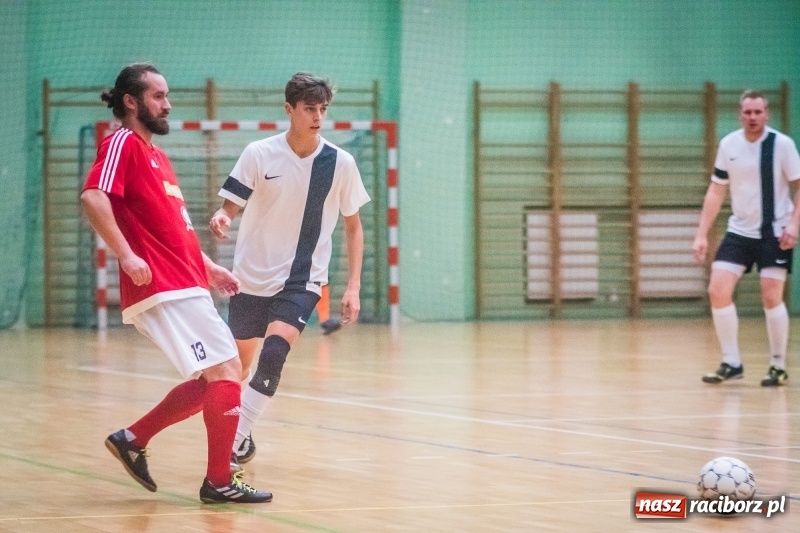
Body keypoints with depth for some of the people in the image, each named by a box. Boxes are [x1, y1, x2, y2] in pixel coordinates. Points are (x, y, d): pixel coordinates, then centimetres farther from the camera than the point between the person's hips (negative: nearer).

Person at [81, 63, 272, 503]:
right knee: (227, 370, -10)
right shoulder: (124, 144, -7)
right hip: (165, 289, -10)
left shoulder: (156, 156, 22)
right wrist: (126, 255, -27)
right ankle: (219, 481, -5)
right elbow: (92, 197, -23)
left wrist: (208, 266, 25)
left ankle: (133, 439, 17)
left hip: (185, 287, 10)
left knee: (212, 380, 12)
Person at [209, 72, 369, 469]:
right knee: (238, 363, 11)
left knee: (273, 354, -24)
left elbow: (353, 227, 5)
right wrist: (220, 219, -29)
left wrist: (353, 287, -1)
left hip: (302, 279, -1)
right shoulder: (259, 154, -7)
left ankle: (234, 443, -19)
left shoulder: (340, 163, -4)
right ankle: (237, 434, 36)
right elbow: (230, 206, -4)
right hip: (251, 275, 1)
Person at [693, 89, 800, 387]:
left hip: (775, 233, -4)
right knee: (718, 291, -7)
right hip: (740, 231, 4)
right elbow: (716, 192, 6)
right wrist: (702, 235, 1)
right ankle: (731, 364, 4)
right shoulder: (728, 145, -1)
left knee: (771, 298, -9)